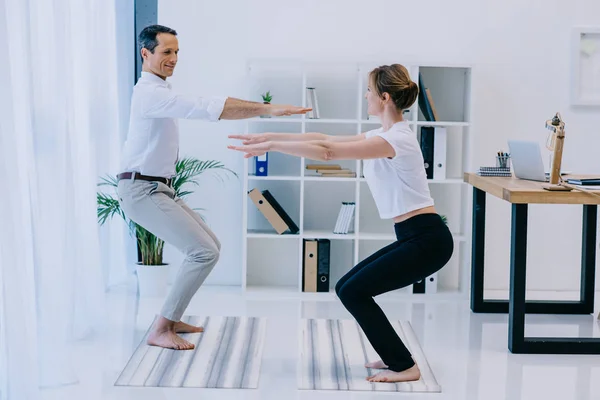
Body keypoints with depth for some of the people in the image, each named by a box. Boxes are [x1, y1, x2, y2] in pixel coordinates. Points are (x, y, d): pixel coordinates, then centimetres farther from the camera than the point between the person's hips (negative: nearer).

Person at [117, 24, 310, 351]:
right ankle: (160, 330, -9)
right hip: (143, 191, -11)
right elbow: (208, 107, -29)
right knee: (204, 252, -16)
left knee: (210, 246, 13)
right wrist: (268, 109, -32)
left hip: (157, 189, 11)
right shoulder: (152, 92, -19)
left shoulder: (157, 91, 17)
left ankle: (172, 318, 19)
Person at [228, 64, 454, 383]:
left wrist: (271, 146, -17)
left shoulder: (396, 138, -18)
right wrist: (270, 137, 9)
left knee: (352, 292, -7)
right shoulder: (385, 134, 13)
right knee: (350, 288, 10)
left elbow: (327, 152, -23)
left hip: (427, 239, -10)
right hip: (415, 237, 10)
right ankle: (396, 357, 18)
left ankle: (404, 366, 2)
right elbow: (326, 139, 13)